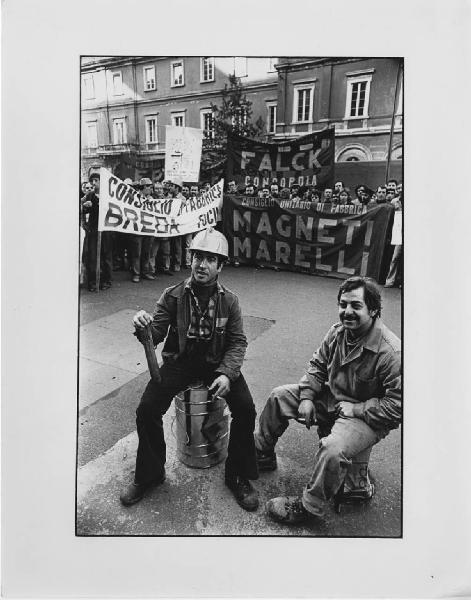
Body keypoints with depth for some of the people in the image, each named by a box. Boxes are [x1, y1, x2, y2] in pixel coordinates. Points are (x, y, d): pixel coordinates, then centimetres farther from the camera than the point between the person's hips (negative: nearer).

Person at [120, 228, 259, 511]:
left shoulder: (229, 300, -5)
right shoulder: (173, 295, -6)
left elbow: (238, 341, -3)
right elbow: (156, 335, -7)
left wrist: (226, 373, -19)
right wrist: (144, 326, -31)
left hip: (217, 362, 0)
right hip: (179, 361, 0)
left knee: (245, 408, -18)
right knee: (147, 410, -15)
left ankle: (238, 476, 7)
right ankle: (149, 474, 13)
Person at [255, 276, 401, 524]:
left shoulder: (391, 352, -26)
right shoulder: (337, 332, -6)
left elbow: (397, 404, -24)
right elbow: (317, 365, 6)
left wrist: (355, 409, -23)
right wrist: (306, 397, -6)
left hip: (367, 418, -7)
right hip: (330, 398, 7)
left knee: (333, 449, -33)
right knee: (279, 396, 5)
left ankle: (308, 507, -6)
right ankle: (262, 455, 22)